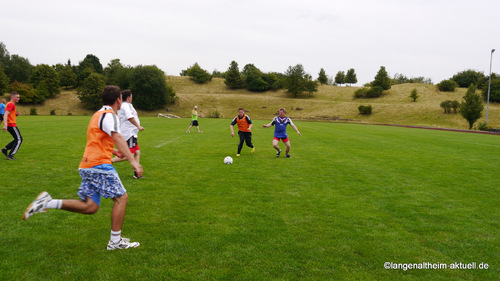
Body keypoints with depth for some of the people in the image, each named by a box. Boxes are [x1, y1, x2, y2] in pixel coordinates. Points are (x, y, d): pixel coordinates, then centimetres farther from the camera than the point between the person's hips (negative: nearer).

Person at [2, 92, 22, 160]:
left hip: (10, 125, 10)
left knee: (18, 139, 15)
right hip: (11, 125, -10)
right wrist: (5, 124, -31)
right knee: (19, 139, -6)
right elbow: (6, 115, -23)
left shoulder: (10, 104, 19)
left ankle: (5, 149, 13)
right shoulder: (11, 104, -12)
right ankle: (10, 155, -7)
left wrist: (16, 114, 8)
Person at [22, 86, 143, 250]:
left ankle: (47, 203, 4)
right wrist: (132, 160, -36)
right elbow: (117, 138, -27)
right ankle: (115, 241, 2)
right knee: (121, 197, -3)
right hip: (99, 164, -9)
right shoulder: (109, 115, -10)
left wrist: (112, 151, 37)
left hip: (87, 165, 9)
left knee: (90, 207, 8)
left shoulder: (98, 114, 22)